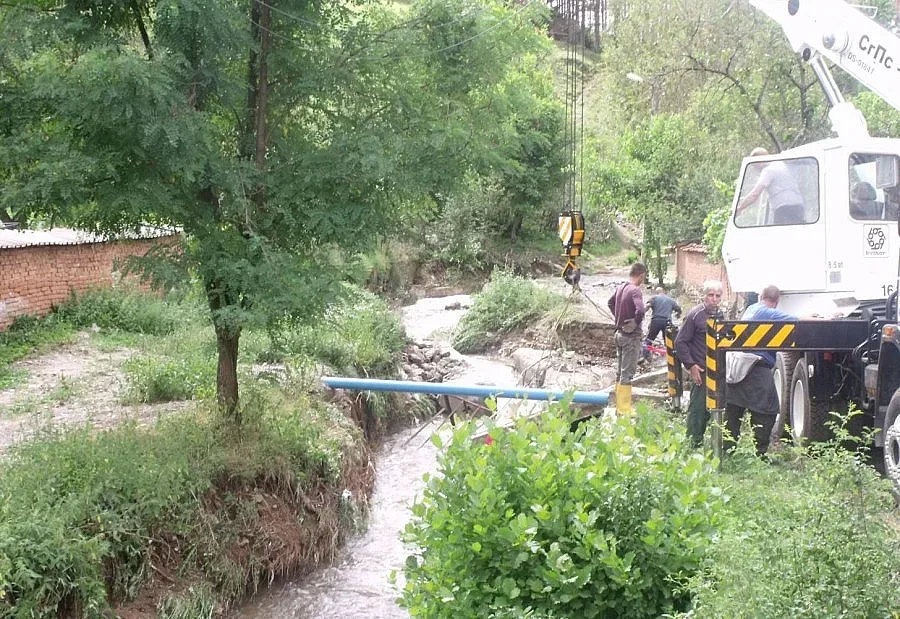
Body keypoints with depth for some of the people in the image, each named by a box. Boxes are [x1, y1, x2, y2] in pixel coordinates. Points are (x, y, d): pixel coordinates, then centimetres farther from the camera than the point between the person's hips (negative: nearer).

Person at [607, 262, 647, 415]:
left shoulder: (620, 288, 6)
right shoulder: (635, 290, -19)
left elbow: (610, 303, 23)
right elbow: (640, 311, -34)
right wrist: (636, 323, -17)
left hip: (619, 333, 8)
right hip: (631, 336, -8)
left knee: (620, 372, 15)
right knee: (627, 373, -3)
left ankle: (619, 407, 24)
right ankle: (625, 410, 1)